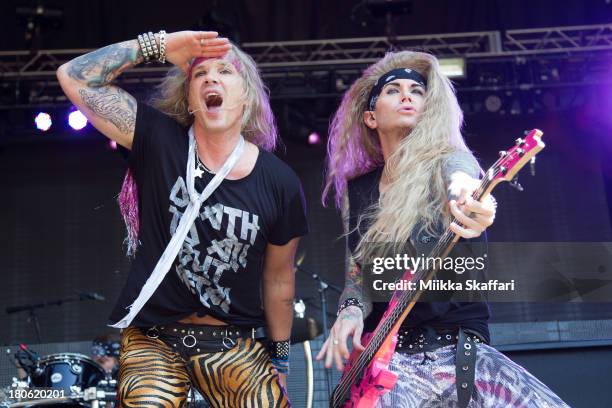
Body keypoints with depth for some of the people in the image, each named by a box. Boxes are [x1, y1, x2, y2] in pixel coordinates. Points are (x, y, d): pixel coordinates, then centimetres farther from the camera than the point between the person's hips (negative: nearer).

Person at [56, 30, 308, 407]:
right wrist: (158, 45, -13)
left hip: (235, 344, 1)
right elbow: (74, 77, -11)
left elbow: (278, 277, 6)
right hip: (153, 337, -1)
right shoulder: (158, 139, -7)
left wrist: (280, 360, 13)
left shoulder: (279, 183, -5)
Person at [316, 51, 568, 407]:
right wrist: (351, 309, -6)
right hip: (385, 356, 2)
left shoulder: (449, 161, 0)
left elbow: (462, 183, -24)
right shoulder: (356, 190, 10)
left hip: (462, 347, -1)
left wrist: (470, 208, -47)